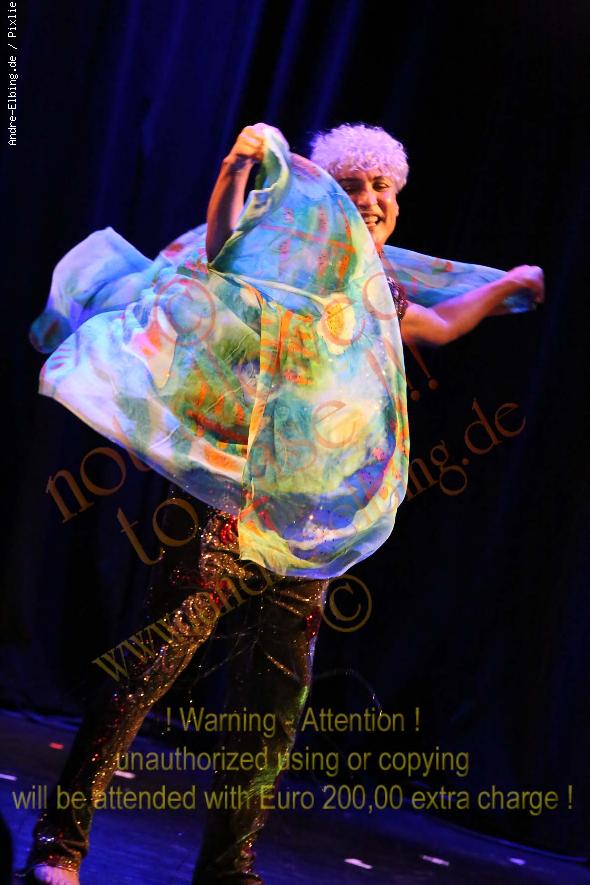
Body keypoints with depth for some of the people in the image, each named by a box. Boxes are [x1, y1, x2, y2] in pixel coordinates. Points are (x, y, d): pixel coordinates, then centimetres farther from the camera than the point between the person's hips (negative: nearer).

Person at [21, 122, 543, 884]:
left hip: (308, 523, 7)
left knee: (277, 698, 6)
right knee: (155, 658, -14)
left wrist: (511, 284, 46)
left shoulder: (376, 294, 23)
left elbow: (443, 324, 40)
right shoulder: (288, 252, 6)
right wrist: (239, 166, -22)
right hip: (227, 499, -7)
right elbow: (218, 254, -11)